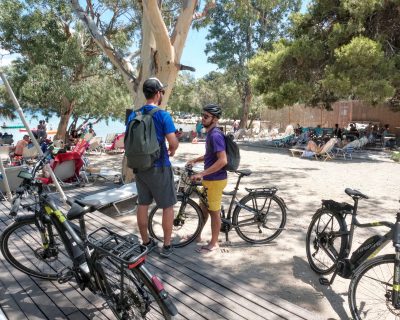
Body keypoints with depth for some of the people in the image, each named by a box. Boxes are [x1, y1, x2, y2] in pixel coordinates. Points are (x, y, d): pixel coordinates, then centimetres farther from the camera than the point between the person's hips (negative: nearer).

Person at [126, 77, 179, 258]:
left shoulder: (133, 115, 3)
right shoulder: (163, 115, -13)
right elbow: (173, 142, -17)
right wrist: (172, 151, 4)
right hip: (159, 168, -5)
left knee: (142, 204, 15)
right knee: (167, 206, 7)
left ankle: (146, 242, 27)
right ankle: (166, 246, 15)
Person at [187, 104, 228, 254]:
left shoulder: (215, 135, -21)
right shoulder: (210, 133, 10)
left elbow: (222, 160, -28)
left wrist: (202, 173, -28)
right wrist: (195, 160, 11)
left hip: (215, 179, -10)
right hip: (209, 179, 10)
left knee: (214, 212, 4)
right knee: (203, 207, 21)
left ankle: (214, 243, 20)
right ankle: (197, 235, 37)